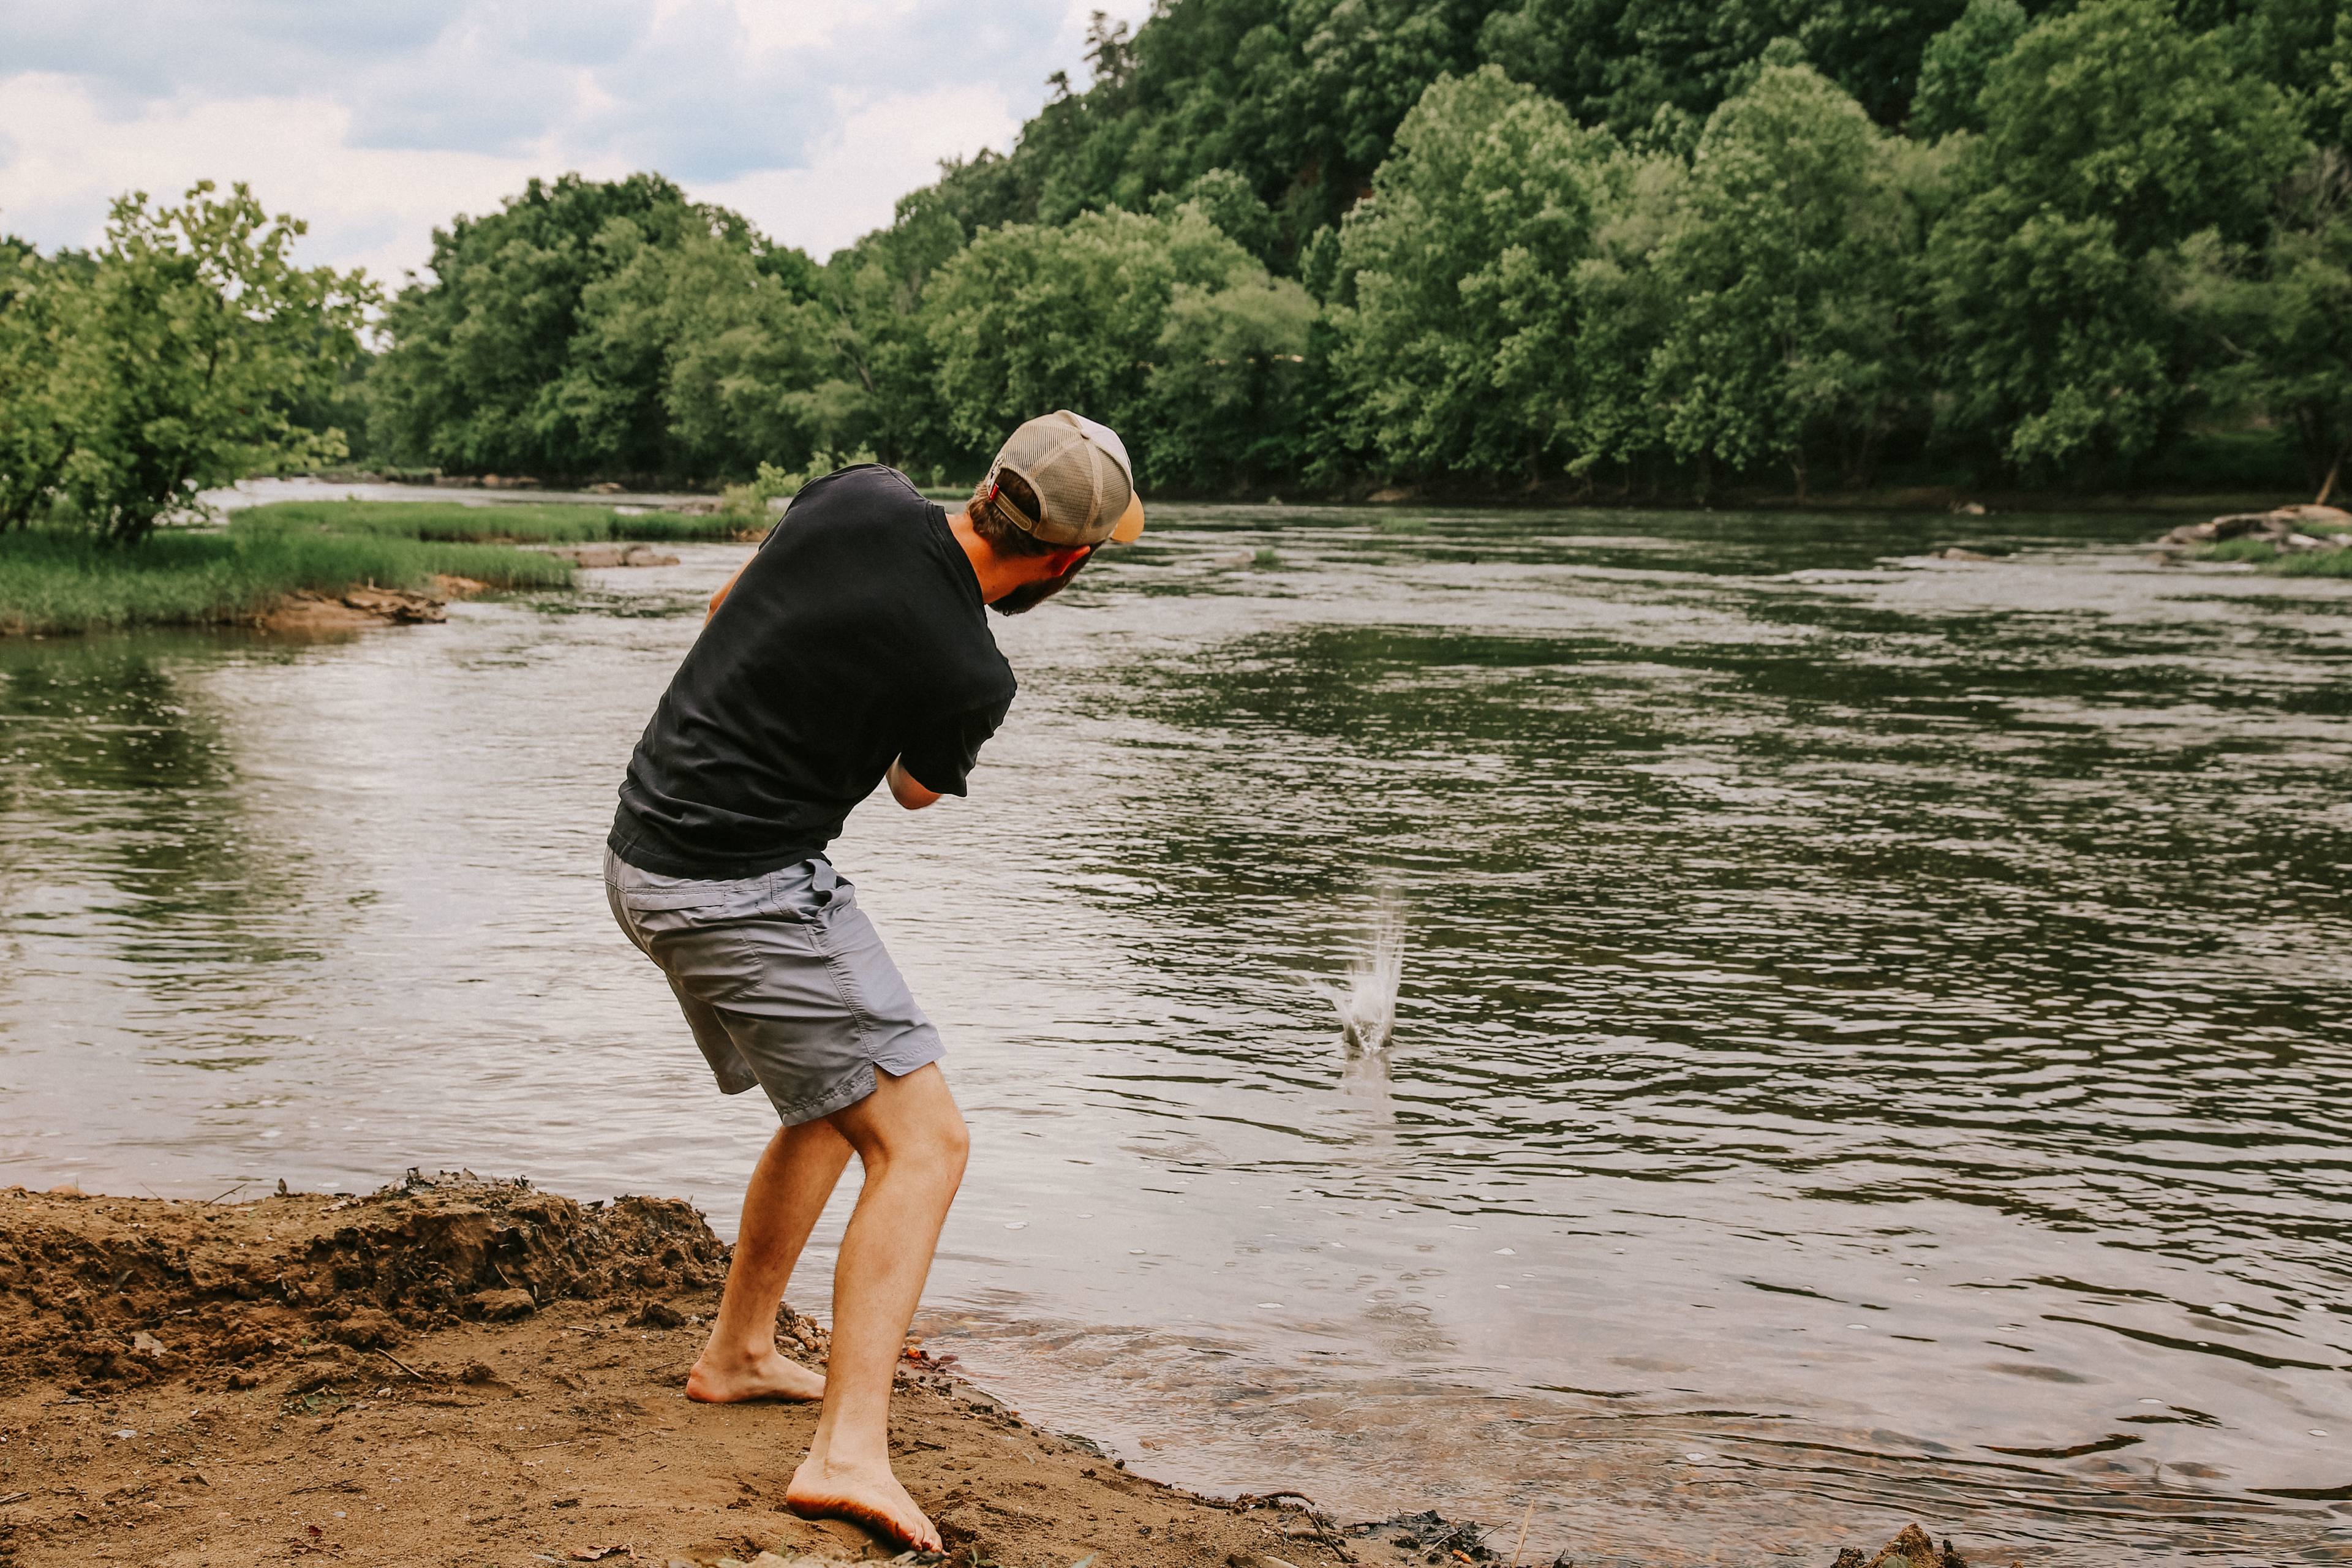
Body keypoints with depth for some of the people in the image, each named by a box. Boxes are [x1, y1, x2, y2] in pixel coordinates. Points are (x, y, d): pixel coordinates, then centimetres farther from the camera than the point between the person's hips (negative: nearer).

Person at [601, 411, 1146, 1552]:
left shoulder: (863, 494, -3)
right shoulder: (970, 676, -17)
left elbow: (729, 605, 17)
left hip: (638, 858, 9)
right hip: (749, 891, -8)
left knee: (836, 1103, 25)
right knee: (922, 1140, -8)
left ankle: (739, 1353, 37)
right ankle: (848, 1452, -21)